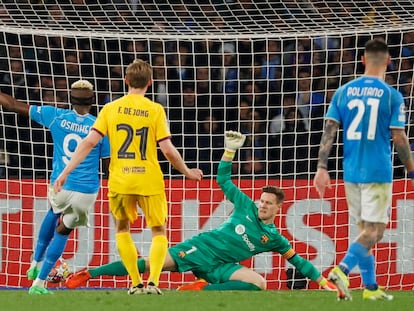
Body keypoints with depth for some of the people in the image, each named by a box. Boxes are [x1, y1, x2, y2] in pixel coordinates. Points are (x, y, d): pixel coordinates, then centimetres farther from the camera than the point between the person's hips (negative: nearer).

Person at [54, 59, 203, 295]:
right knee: (159, 232, 14)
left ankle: (136, 283, 14)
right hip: (150, 180, -1)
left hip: (120, 180, 1)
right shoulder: (155, 110, -3)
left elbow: (89, 142, -5)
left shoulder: (111, 109, 1)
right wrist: (187, 172, 9)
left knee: (122, 229, 23)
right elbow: (168, 150, -7)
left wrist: (66, 171, -1)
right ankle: (153, 281, -6)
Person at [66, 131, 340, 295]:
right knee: (150, 263, -17)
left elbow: (298, 261, 9)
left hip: (220, 265, 1)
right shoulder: (247, 207, 6)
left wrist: (322, 280, 3)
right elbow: (223, 180, 14)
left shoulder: (274, 238, 5)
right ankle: (89, 274, -13)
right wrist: (230, 150, 7)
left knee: (259, 282, -25)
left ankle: (204, 288, -24)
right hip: (201, 247, -1)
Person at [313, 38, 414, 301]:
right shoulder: (392, 96, -8)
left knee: (365, 229, 15)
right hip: (378, 172, -5)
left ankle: (371, 287, 16)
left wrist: (322, 168, 1)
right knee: (374, 231, -3)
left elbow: (329, 131, 0)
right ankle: (342, 269, -24)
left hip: (351, 172, 5)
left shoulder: (344, 92, 4)